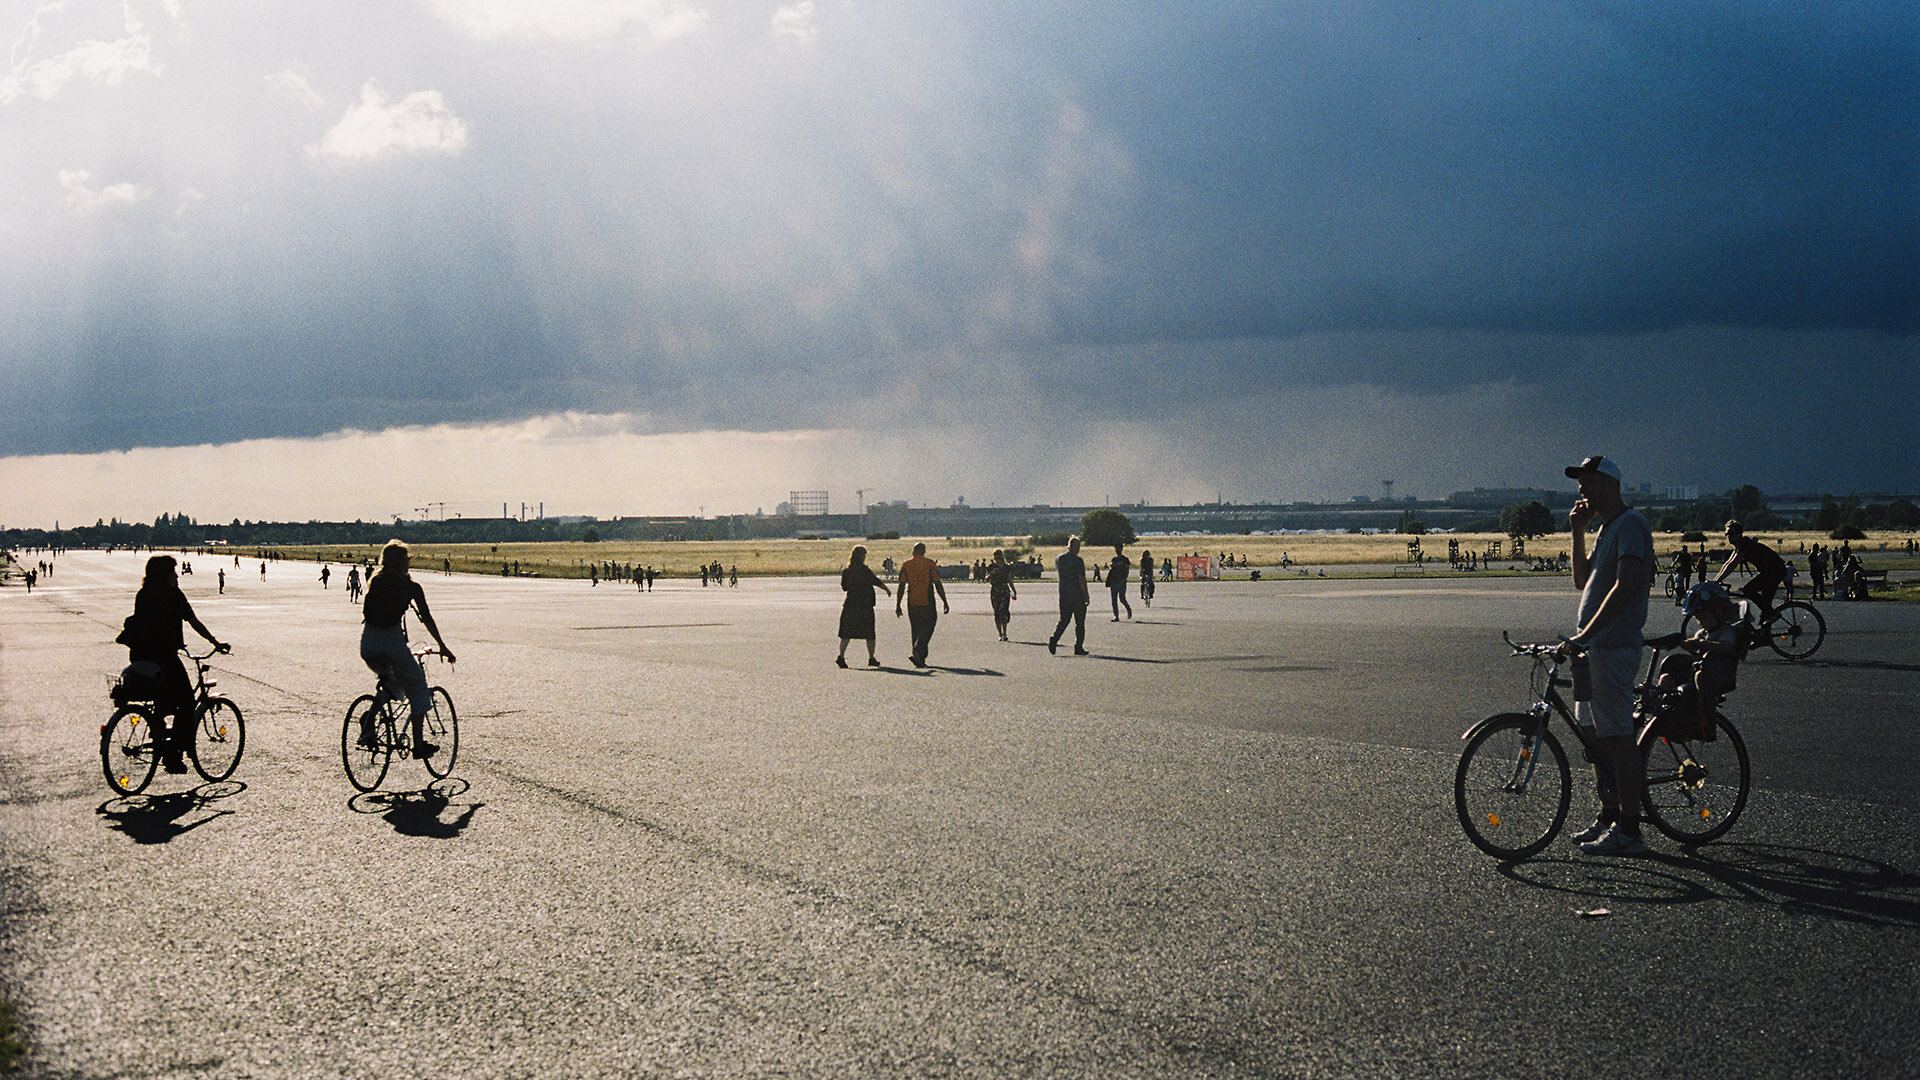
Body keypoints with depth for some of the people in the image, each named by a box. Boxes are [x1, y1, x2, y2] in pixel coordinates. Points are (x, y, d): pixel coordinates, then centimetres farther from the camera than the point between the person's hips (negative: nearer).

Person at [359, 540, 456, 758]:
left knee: (388, 682, 29)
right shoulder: (411, 586, 5)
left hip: (368, 642, 4)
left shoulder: (375, 582, 16)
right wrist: (442, 646, 17)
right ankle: (418, 744, 10)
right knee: (417, 688, 12)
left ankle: (370, 717, 3)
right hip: (393, 640, -4)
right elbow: (426, 618, 9)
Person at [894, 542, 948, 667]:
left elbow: (901, 586, 1)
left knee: (916, 630, 12)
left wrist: (897, 605, 4)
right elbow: (938, 584, -4)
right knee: (927, 628, 1)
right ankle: (917, 651, -21)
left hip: (912, 603, 3)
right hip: (927, 602, -3)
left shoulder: (906, 565, 5)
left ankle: (920, 659, 13)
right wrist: (945, 602, 2)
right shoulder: (930, 564, -2)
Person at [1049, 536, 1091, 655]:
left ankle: (1054, 638, -14)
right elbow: (1082, 579, -16)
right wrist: (1086, 596, -9)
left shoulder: (1059, 559, 5)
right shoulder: (1078, 560, -13)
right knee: (1080, 622, 6)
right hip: (1078, 595, -5)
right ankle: (1078, 647, 8)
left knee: (1064, 620, 10)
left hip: (1063, 595, 5)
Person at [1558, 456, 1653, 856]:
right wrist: (1578, 533, 10)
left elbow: (1625, 586, -22)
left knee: (1617, 737, -8)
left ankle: (1628, 831, -5)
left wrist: (1586, 634, -25)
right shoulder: (1607, 527, 19)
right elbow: (1582, 580, 20)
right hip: (1593, 647, 10)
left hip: (1614, 647, -10)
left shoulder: (1630, 525, -12)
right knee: (1597, 735, 14)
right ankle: (1608, 817, 22)